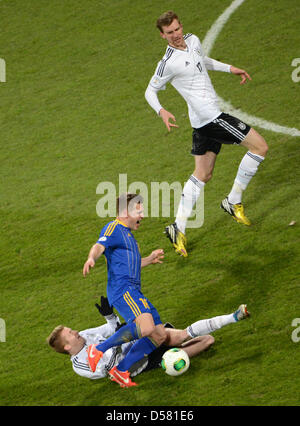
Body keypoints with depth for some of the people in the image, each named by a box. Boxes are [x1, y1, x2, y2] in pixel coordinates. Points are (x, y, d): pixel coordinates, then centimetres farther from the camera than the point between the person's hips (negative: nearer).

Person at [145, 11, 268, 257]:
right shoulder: (169, 63, -16)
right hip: (210, 116, -9)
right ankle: (234, 201, 3)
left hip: (204, 120, 9)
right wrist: (161, 112, -22)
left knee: (202, 174, 13)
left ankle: (179, 229, 13)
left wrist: (229, 68, 25)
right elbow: (150, 91, -5)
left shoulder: (193, 41, 8)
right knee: (260, 146, -5)